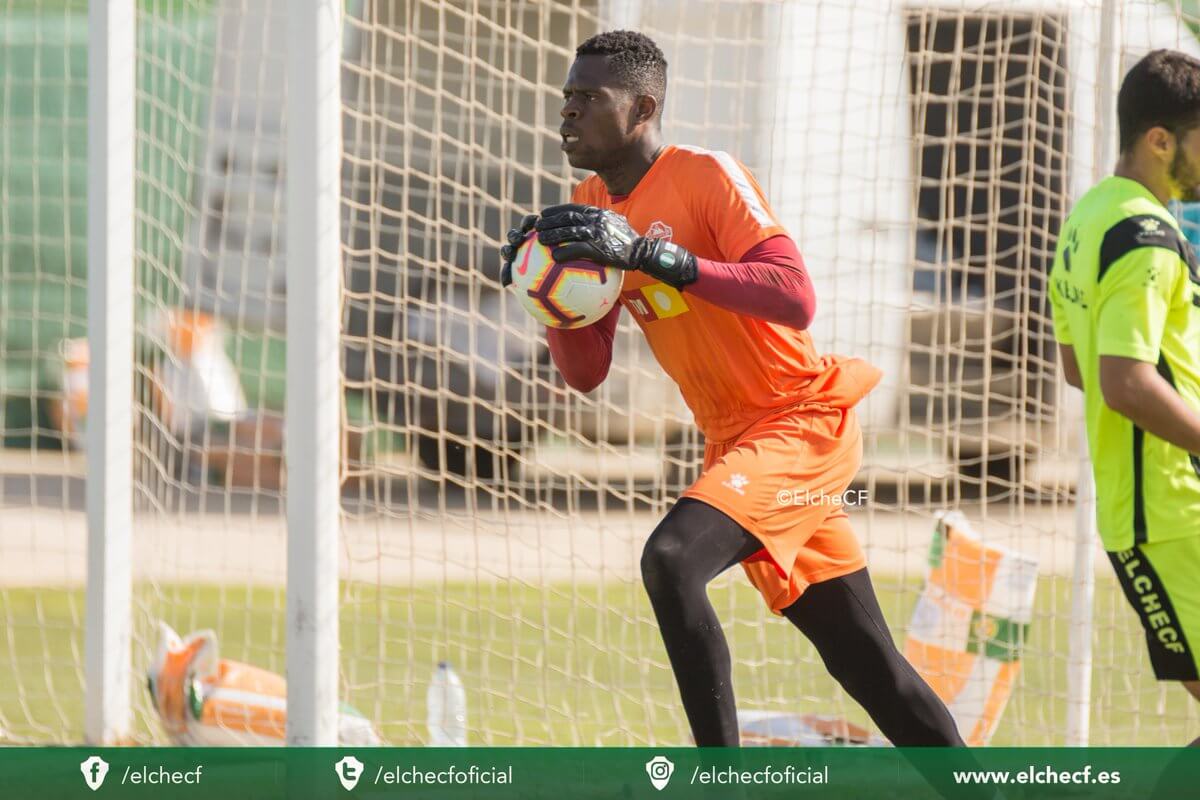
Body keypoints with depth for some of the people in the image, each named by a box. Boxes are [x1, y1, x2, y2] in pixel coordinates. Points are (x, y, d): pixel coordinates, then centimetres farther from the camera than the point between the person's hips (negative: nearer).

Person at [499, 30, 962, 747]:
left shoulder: (706, 177, -15)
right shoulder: (595, 207, 8)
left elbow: (796, 299, -29)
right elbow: (587, 373, 11)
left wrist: (651, 255, -33)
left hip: (805, 420, -8)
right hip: (734, 441, 8)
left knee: (671, 557, -29)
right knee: (865, 664, 9)